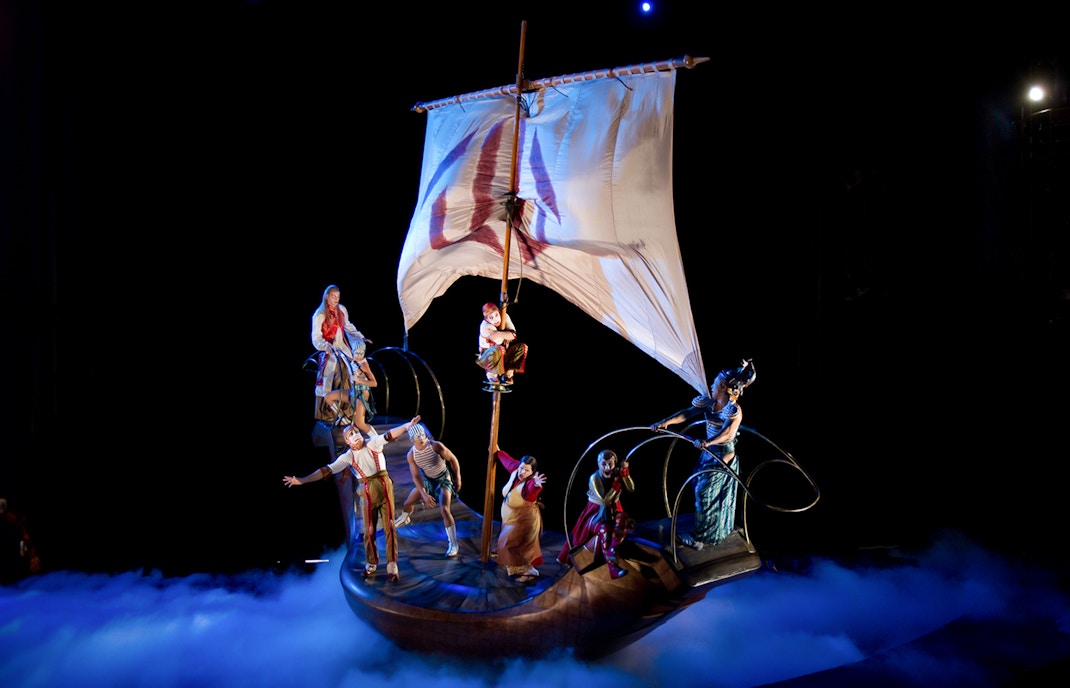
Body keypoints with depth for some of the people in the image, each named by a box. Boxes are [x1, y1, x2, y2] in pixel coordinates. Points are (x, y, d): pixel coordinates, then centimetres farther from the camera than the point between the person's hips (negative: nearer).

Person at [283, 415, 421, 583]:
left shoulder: (373, 443, 1)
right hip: (367, 492, 1)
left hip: (384, 486, -1)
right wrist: (301, 480, -7)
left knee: (389, 526, -3)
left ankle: (392, 565, 1)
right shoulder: (348, 457, 2)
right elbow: (326, 470, -1)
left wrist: (407, 425, -29)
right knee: (369, 530, 5)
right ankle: (371, 563, 23)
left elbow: (389, 435, -13)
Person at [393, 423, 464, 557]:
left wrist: (458, 479, -11)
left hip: (443, 479, -4)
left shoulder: (436, 446, -29)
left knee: (444, 510, -21)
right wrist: (424, 495, -21)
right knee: (408, 503, 15)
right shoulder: (411, 455, -18)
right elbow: (416, 476, -12)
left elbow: (453, 459, -15)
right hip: (427, 480, 4)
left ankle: (454, 544, -10)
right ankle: (404, 519, 54)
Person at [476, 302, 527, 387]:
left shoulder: (505, 317, -9)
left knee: (522, 347, -15)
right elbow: (498, 340, -37)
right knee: (499, 349, -39)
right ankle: (492, 374, -14)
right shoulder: (485, 326, -25)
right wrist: (506, 334, -22)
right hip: (488, 356, -6)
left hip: (505, 354, 6)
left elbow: (513, 335, -17)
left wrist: (499, 334, -27)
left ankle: (508, 373, -6)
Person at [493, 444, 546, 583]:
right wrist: (497, 451, 23)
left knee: (509, 543, -6)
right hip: (510, 515, 9)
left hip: (524, 519, -8)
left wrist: (536, 485, -81)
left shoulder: (531, 482, -33)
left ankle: (527, 571, 4)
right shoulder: (515, 470, -13)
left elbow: (532, 489, -58)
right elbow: (508, 460, 9)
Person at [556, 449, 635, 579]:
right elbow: (604, 501, -21)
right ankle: (613, 567, -38)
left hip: (613, 510, 4)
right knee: (604, 529, -34)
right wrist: (616, 485, -23)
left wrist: (625, 472, -20)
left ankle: (611, 553, -35)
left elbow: (631, 489, -9)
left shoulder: (617, 474, -6)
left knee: (623, 521, -31)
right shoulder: (594, 478, -19)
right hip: (596, 511, -4)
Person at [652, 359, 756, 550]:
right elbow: (688, 413, -8)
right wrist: (666, 422, -19)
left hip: (722, 459, -7)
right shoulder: (709, 403, -3)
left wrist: (707, 442, -56)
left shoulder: (734, 410, -23)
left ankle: (700, 536, 17)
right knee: (700, 489, 19)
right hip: (709, 454, 8)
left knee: (705, 495, 0)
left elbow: (727, 432, -39)